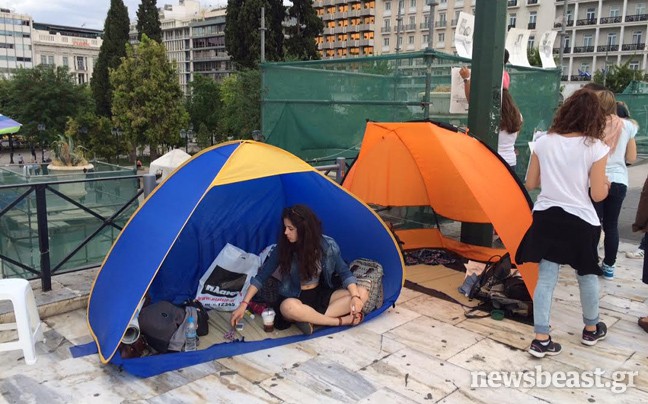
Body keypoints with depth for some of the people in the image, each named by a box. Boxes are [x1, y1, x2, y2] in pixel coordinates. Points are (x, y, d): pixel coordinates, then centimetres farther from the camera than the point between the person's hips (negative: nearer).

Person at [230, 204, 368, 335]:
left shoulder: (327, 245, -14)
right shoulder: (283, 247, -14)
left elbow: (344, 272, -6)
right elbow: (262, 276, -8)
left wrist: (355, 296, -24)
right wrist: (244, 304, -15)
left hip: (320, 294, 3)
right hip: (295, 298, -2)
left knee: (362, 293, -20)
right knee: (288, 307, -41)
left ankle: (312, 320, -28)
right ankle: (343, 321, -28)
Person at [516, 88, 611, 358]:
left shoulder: (544, 143, -2)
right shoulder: (596, 148, -11)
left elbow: (530, 184, 4)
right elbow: (598, 195, -9)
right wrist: (606, 184, 13)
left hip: (546, 218, 2)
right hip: (580, 222, -2)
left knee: (545, 278, 6)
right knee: (587, 276, 19)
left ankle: (541, 339, 6)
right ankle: (591, 329, 39)